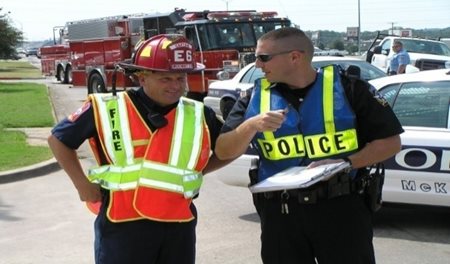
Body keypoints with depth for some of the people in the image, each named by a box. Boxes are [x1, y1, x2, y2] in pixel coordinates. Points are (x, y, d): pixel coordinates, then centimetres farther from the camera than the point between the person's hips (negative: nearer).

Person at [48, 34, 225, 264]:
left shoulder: (199, 116, 2)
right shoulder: (107, 110, -5)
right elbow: (59, 139, 7)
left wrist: (196, 173, 5)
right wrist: (82, 184, 2)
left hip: (178, 226, 3)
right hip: (122, 225, -3)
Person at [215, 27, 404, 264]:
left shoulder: (347, 88, -2)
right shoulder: (255, 99, 6)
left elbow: (390, 142, -1)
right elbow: (224, 152, 0)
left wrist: (346, 162, -15)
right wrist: (252, 125, -18)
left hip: (342, 208, -2)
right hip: (280, 213, 3)